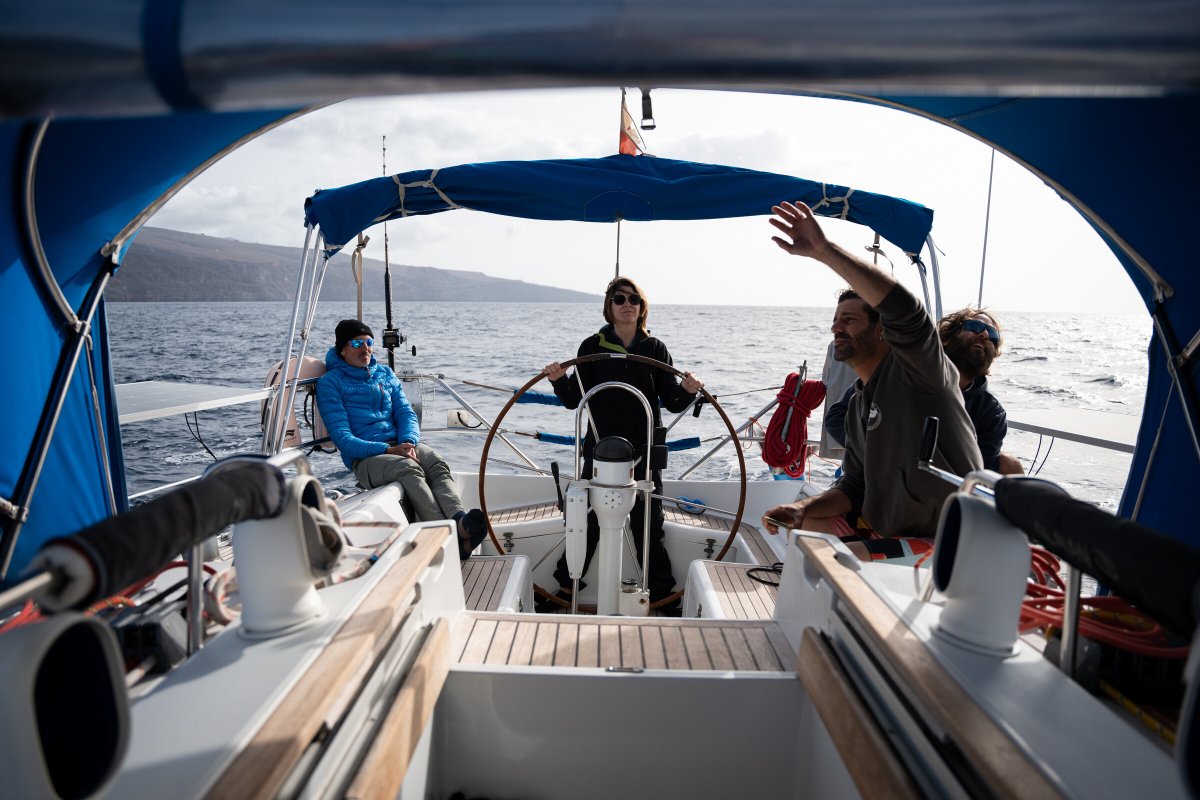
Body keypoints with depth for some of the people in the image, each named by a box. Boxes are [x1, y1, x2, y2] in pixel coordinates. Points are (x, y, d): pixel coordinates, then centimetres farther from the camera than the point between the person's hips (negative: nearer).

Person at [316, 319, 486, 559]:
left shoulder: (385, 373, 23)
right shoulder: (330, 383, 7)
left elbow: (406, 412, 15)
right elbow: (342, 437, -4)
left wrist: (409, 442, -10)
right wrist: (388, 450, -19)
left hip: (400, 444, 4)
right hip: (364, 457, -4)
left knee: (438, 463, -30)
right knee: (409, 468, -37)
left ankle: (460, 521, -56)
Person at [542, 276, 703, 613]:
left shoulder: (655, 348, 3)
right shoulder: (593, 346, 1)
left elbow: (672, 402, 0)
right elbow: (574, 400, -1)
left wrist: (687, 391, -20)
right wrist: (560, 380, -20)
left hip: (644, 449, 1)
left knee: (647, 521, 8)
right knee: (589, 518, 4)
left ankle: (662, 593, 23)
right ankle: (566, 586, 22)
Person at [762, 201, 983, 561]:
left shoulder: (914, 369, -14)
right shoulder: (857, 408, 10)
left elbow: (905, 310, -37)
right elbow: (854, 488, 11)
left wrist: (824, 250, -40)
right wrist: (803, 509, -8)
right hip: (887, 529, 9)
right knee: (808, 526, 15)